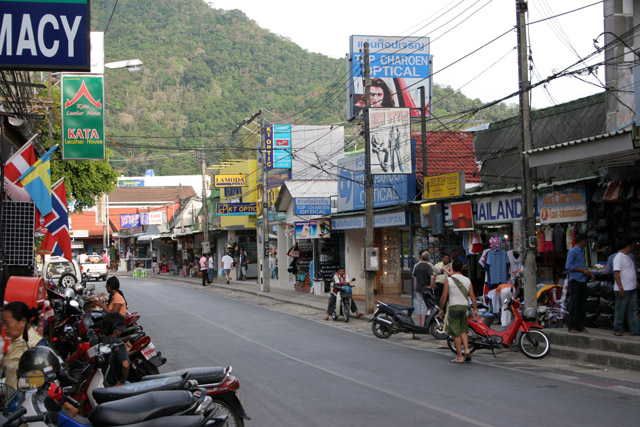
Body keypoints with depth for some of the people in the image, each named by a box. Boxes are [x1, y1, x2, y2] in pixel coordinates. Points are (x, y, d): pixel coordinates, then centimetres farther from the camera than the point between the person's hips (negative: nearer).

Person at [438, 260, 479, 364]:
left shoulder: (449, 280, -4)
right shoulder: (467, 280, 7)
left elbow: (444, 296, -5)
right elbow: (472, 296, 5)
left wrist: (441, 309, 5)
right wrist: (475, 309, 10)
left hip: (454, 307, -4)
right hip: (465, 306, 4)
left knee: (456, 333, 0)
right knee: (463, 331, 17)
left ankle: (460, 357, 1)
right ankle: (467, 351, 0)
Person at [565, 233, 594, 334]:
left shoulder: (582, 251, 18)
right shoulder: (572, 251, -8)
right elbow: (568, 266, -16)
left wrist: (589, 273, 9)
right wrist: (583, 270, -17)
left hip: (583, 281, 8)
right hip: (575, 280, -8)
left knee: (582, 304, 7)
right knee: (574, 304, -7)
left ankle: (580, 326, 12)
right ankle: (572, 326, -4)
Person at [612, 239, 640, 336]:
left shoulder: (628, 257, 16)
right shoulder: (619, 257, -13)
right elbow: (616, 273, -19)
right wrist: (621, 288, -23)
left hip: (632, 289, 9)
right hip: (623, 290, -9)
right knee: (620, 310, -1)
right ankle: (618, 330, 7)